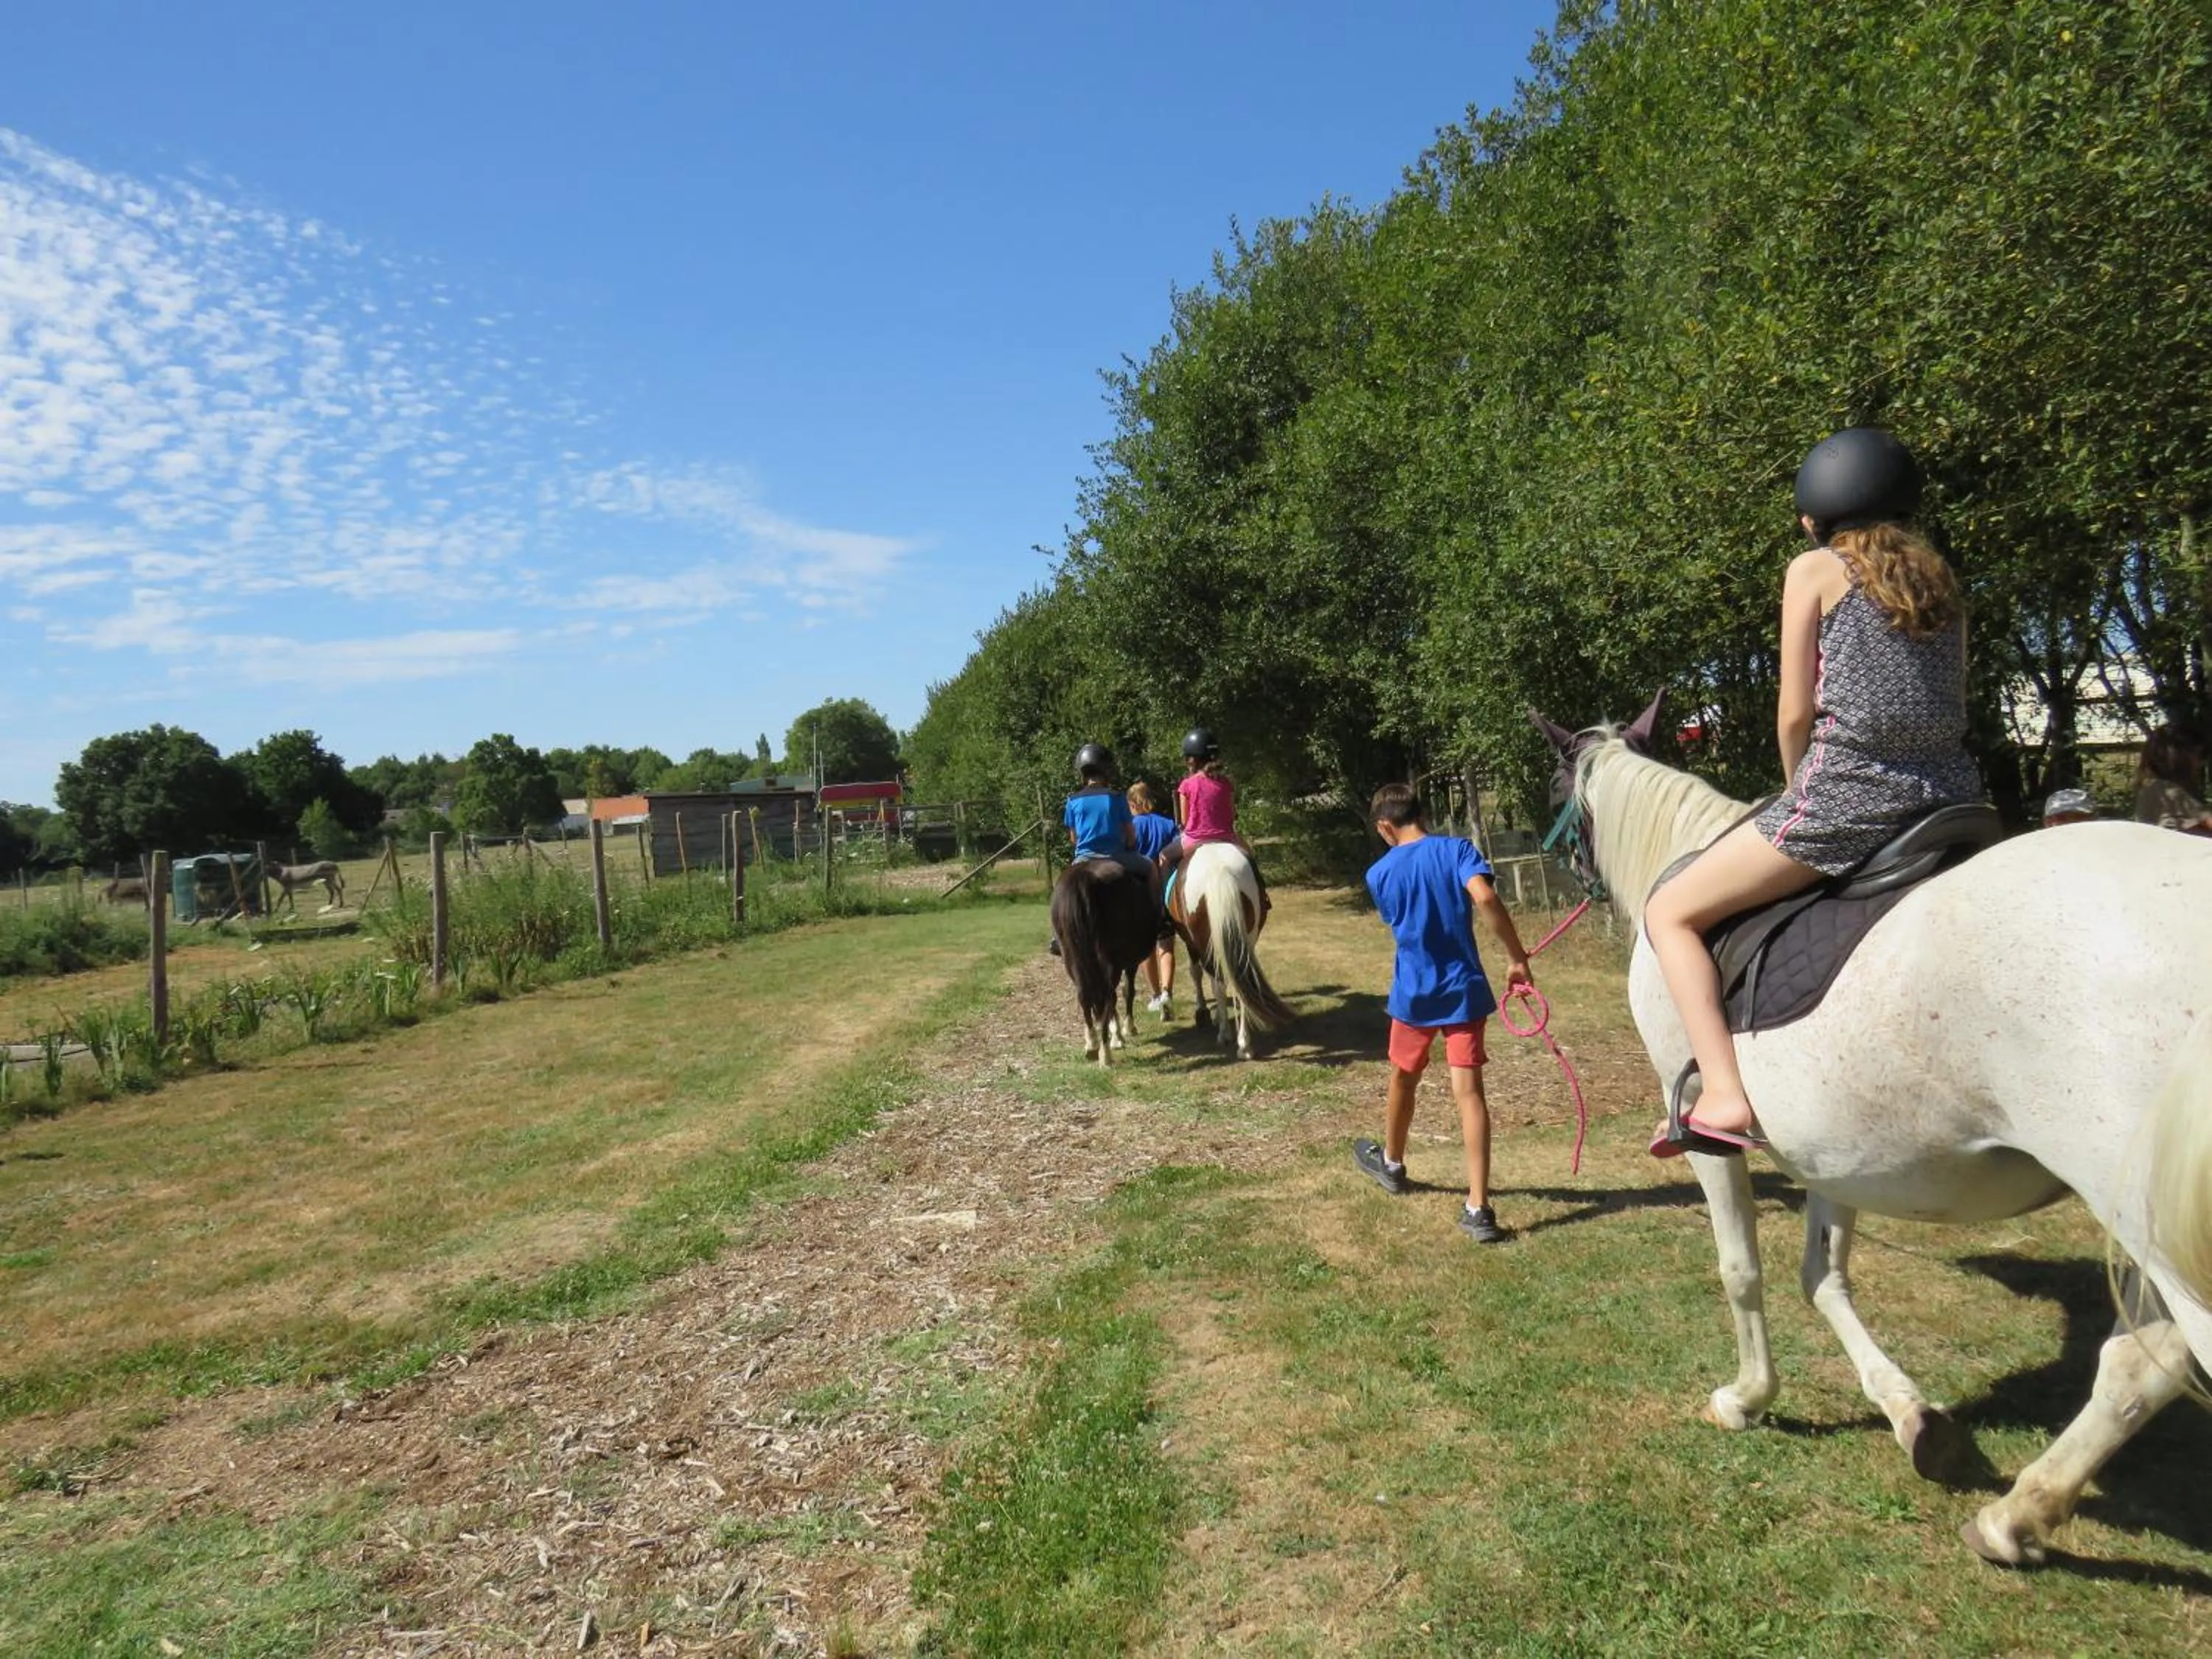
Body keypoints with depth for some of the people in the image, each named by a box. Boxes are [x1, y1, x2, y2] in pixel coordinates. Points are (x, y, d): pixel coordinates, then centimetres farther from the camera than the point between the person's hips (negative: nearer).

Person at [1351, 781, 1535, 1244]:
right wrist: (1517, 957, -17)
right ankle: (1478, 1209, -5)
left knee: (1403, 1079, 22)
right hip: (1463, 989, -1)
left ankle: (1392, 1163, 45)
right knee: (1469, 1090, -2)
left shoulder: (1379, 873, -1)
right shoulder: (1457, 849, -6)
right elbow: (1484, 897, -22)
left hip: (1414, 992, 1)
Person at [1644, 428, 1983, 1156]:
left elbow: (1795, 714, -3)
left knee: (1670, 913, 4)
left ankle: (1725, 1100, -9)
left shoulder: (1816, 569, 2)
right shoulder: (1939, 577, 20)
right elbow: (1952, 704, 18)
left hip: (1845, 795, -7)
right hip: (1950, 795, 7)